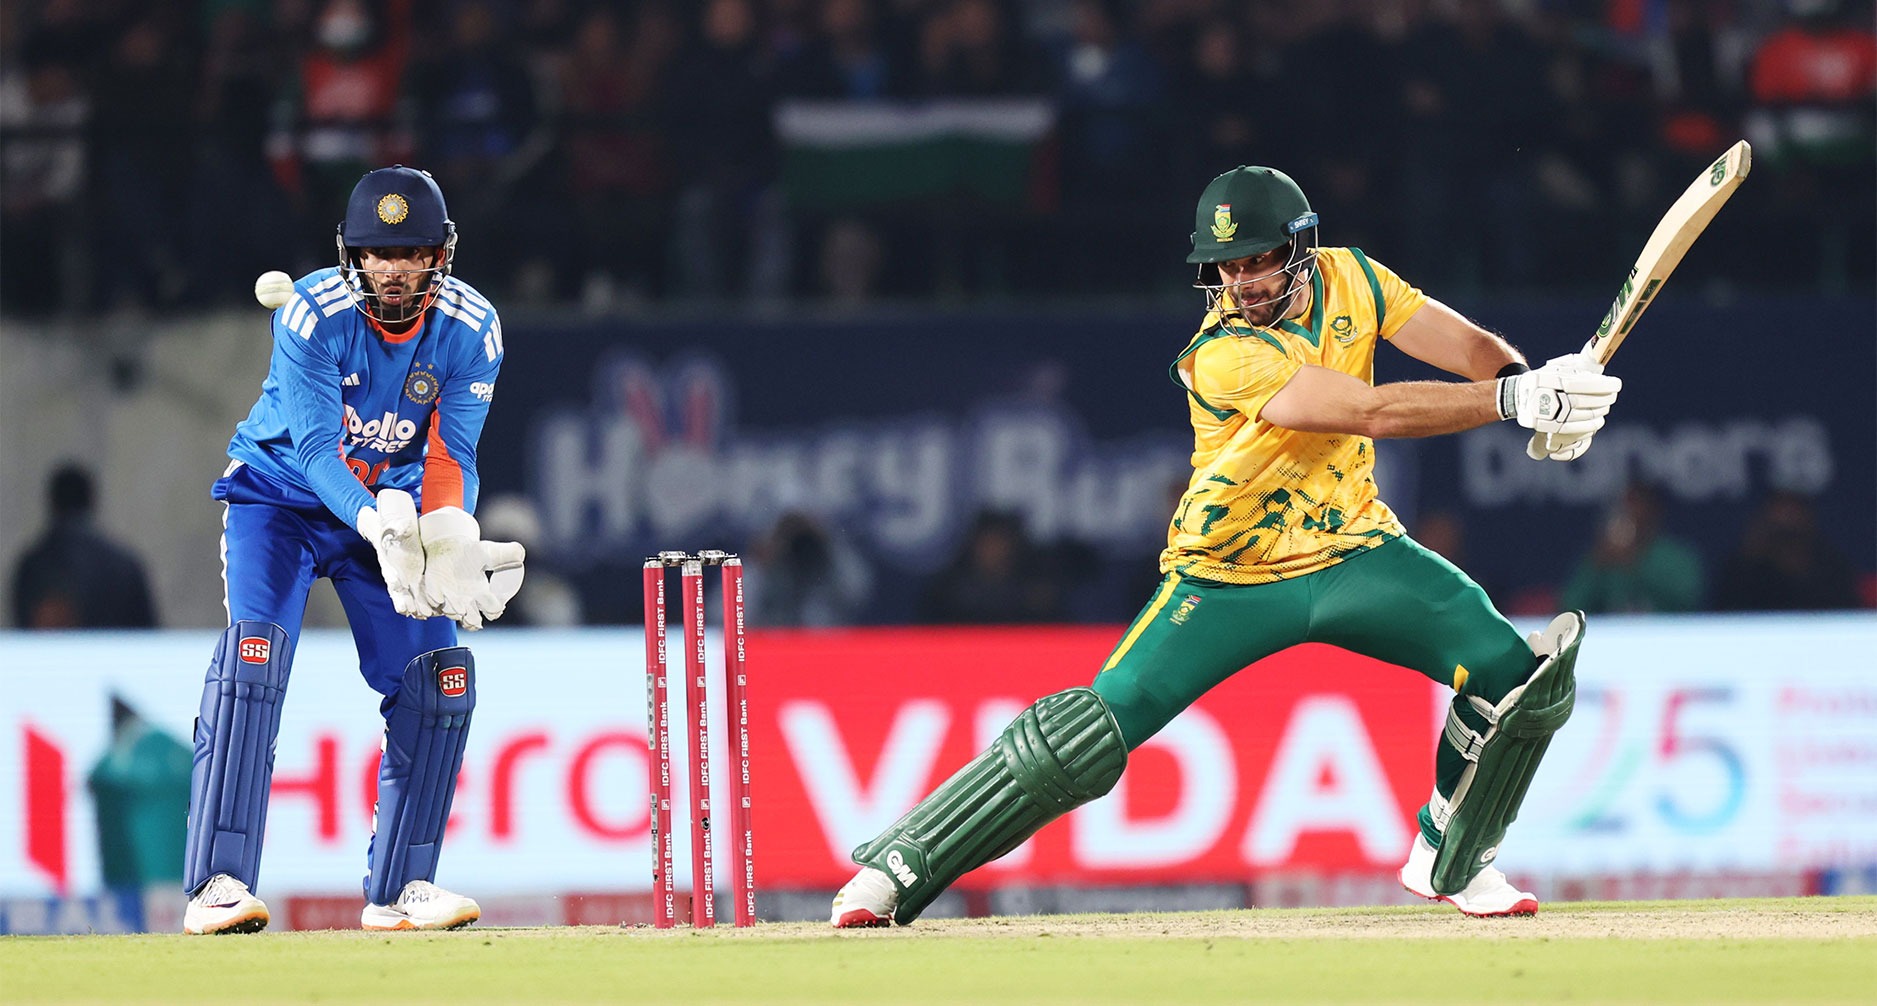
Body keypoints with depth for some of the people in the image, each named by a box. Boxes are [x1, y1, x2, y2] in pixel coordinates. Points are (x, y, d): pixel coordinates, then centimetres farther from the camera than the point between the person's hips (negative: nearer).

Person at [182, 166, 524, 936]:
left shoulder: (471, 330, -15)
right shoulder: (313, 315, -26)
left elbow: (453, 455, -17)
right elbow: (314, 447, -30)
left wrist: (447, 537, -38)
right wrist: (377, 524, -47)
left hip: (392, 503, 4)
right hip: (283, 493, -4)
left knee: (439, 671, -7)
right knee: (254, 651, -24)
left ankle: (399, 887, 5)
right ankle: (218, 886, -28)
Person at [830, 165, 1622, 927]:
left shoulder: (1347, 280, -4)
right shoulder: (1224, 357, -25)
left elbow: (1466, 346, -10)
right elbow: (1374, 412, -33)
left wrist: (1532, 383, -32)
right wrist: (1515, 400, -37)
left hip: (1351, 553, 5)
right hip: (1230, 575, -5)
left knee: (1513, 671, -13)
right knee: (1091, 733, -17)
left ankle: (1453, 860, 12)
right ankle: (895, 870, -5)